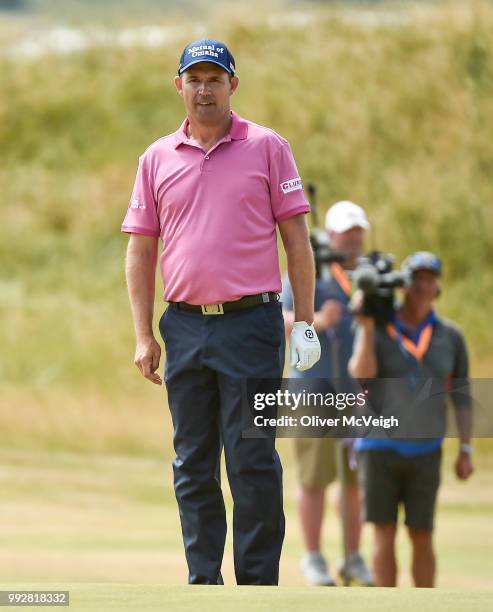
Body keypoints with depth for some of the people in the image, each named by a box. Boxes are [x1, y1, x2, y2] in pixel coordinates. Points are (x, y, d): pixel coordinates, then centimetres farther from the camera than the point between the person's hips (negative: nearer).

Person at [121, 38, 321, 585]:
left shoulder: (267, 148, 4)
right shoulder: (157, 159, 11)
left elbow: (295, 237, 4)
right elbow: (141, 249, 11)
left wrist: (304, 320, -2)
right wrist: (143, 336, 4)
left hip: (251, 322, -3)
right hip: (185, 328, 3)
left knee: (253, 462, -5)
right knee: (192, 464, 6)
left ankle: (259, 585, 0)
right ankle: (203, 584, 12)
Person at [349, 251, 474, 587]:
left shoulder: (450, 337, 3)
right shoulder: (376, 330, -2)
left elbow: (461, 396, 7)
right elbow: (362, 375, -17)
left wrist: (465, 450, 1)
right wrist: (366, 325, -23)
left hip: (425, 450, 1)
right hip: (379, 446, -1)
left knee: (422, 537, 1)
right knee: (385, 534, 0)